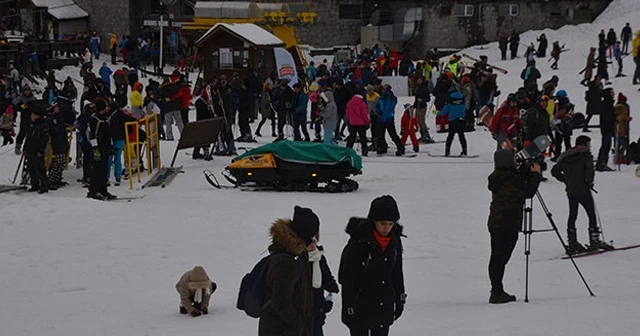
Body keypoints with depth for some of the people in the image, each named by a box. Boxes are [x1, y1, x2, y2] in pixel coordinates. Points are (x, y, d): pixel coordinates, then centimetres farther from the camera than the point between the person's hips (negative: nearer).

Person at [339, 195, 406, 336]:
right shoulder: (359, 241, -18)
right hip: (360, 305, -5)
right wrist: (349, 307, -16)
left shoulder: (394, 241, 0)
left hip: (384, 307, 5)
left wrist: (400, 299, 16)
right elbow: (347, 278, -15)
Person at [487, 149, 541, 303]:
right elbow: (528, 192, -14)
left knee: (497, 257, 11)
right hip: (507, 225, -9)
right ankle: (497, 292, -6)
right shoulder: (509, 178, -17)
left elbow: (520, 180, 22)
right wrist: (536, 174, -3)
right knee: (501, 257, -7)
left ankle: (497, 291, 17)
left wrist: (530, 171, 12)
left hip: (495, 223, 10)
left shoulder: (497, 176, 12)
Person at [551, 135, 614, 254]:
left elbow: (554, 171, 10)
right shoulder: (586, 156, -8)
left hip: (570, 191, 6)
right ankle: (594, 241, 4)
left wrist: (565, 180, 14)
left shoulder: (565, 157, 10)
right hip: (583, 190, -6)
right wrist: (589, 182, -8)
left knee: (572, 215, 13)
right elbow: (590, 170, -23)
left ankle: (572, 243, 13)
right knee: (592, 215, 4)